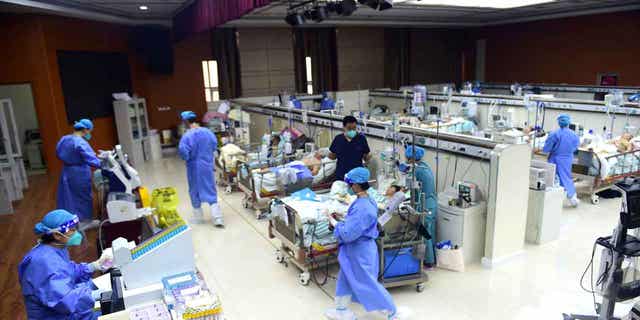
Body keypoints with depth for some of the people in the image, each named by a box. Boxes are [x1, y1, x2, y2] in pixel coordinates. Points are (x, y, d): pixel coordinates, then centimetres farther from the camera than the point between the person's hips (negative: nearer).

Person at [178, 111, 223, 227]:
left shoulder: (187, 136, -19)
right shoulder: (208, 132, -2)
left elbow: (183, 151, -25)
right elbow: (214, 146, 9)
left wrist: (186, 158, -4)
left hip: (194, 168, -4)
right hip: (208, 166, 4)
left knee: (195, 191, 14)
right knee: (211, 191, 10)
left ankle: (198, 217, 27)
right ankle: (217, 218, 4)